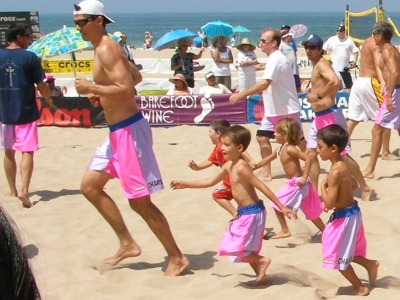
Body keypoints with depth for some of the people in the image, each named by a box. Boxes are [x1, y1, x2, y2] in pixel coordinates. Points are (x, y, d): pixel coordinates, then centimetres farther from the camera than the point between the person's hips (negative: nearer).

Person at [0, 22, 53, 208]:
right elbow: (41, 85, -5)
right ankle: (23, 190, -17)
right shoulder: (30, 57, -9)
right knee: (27, 152, -2)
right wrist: (49, 99, 14)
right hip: (26, 113, -4)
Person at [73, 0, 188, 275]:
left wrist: (91, 88, -15)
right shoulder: (107, 48, 14)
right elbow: (136, 76, 25)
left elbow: (126, 89, -27)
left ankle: (177, 258, 7)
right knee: (90, 186, 14)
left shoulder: (106, 49, -16)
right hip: (117, 131, 11)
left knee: (140, 202, -5)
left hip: (129, 130, -11)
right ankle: (128, 244, 19)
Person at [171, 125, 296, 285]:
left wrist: (282, 207, -23)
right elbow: (211, 181, 21)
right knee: (246, 249, 17)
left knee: (235, 247, -10)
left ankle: (262, 260, 1)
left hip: (252, 212, -10)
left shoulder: (241, 167, -20)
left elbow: (262, 187, -22)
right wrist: (185, 184, 24)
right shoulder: (228, 166, 8)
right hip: (244, 213, 10)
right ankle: (261, 276, 24)